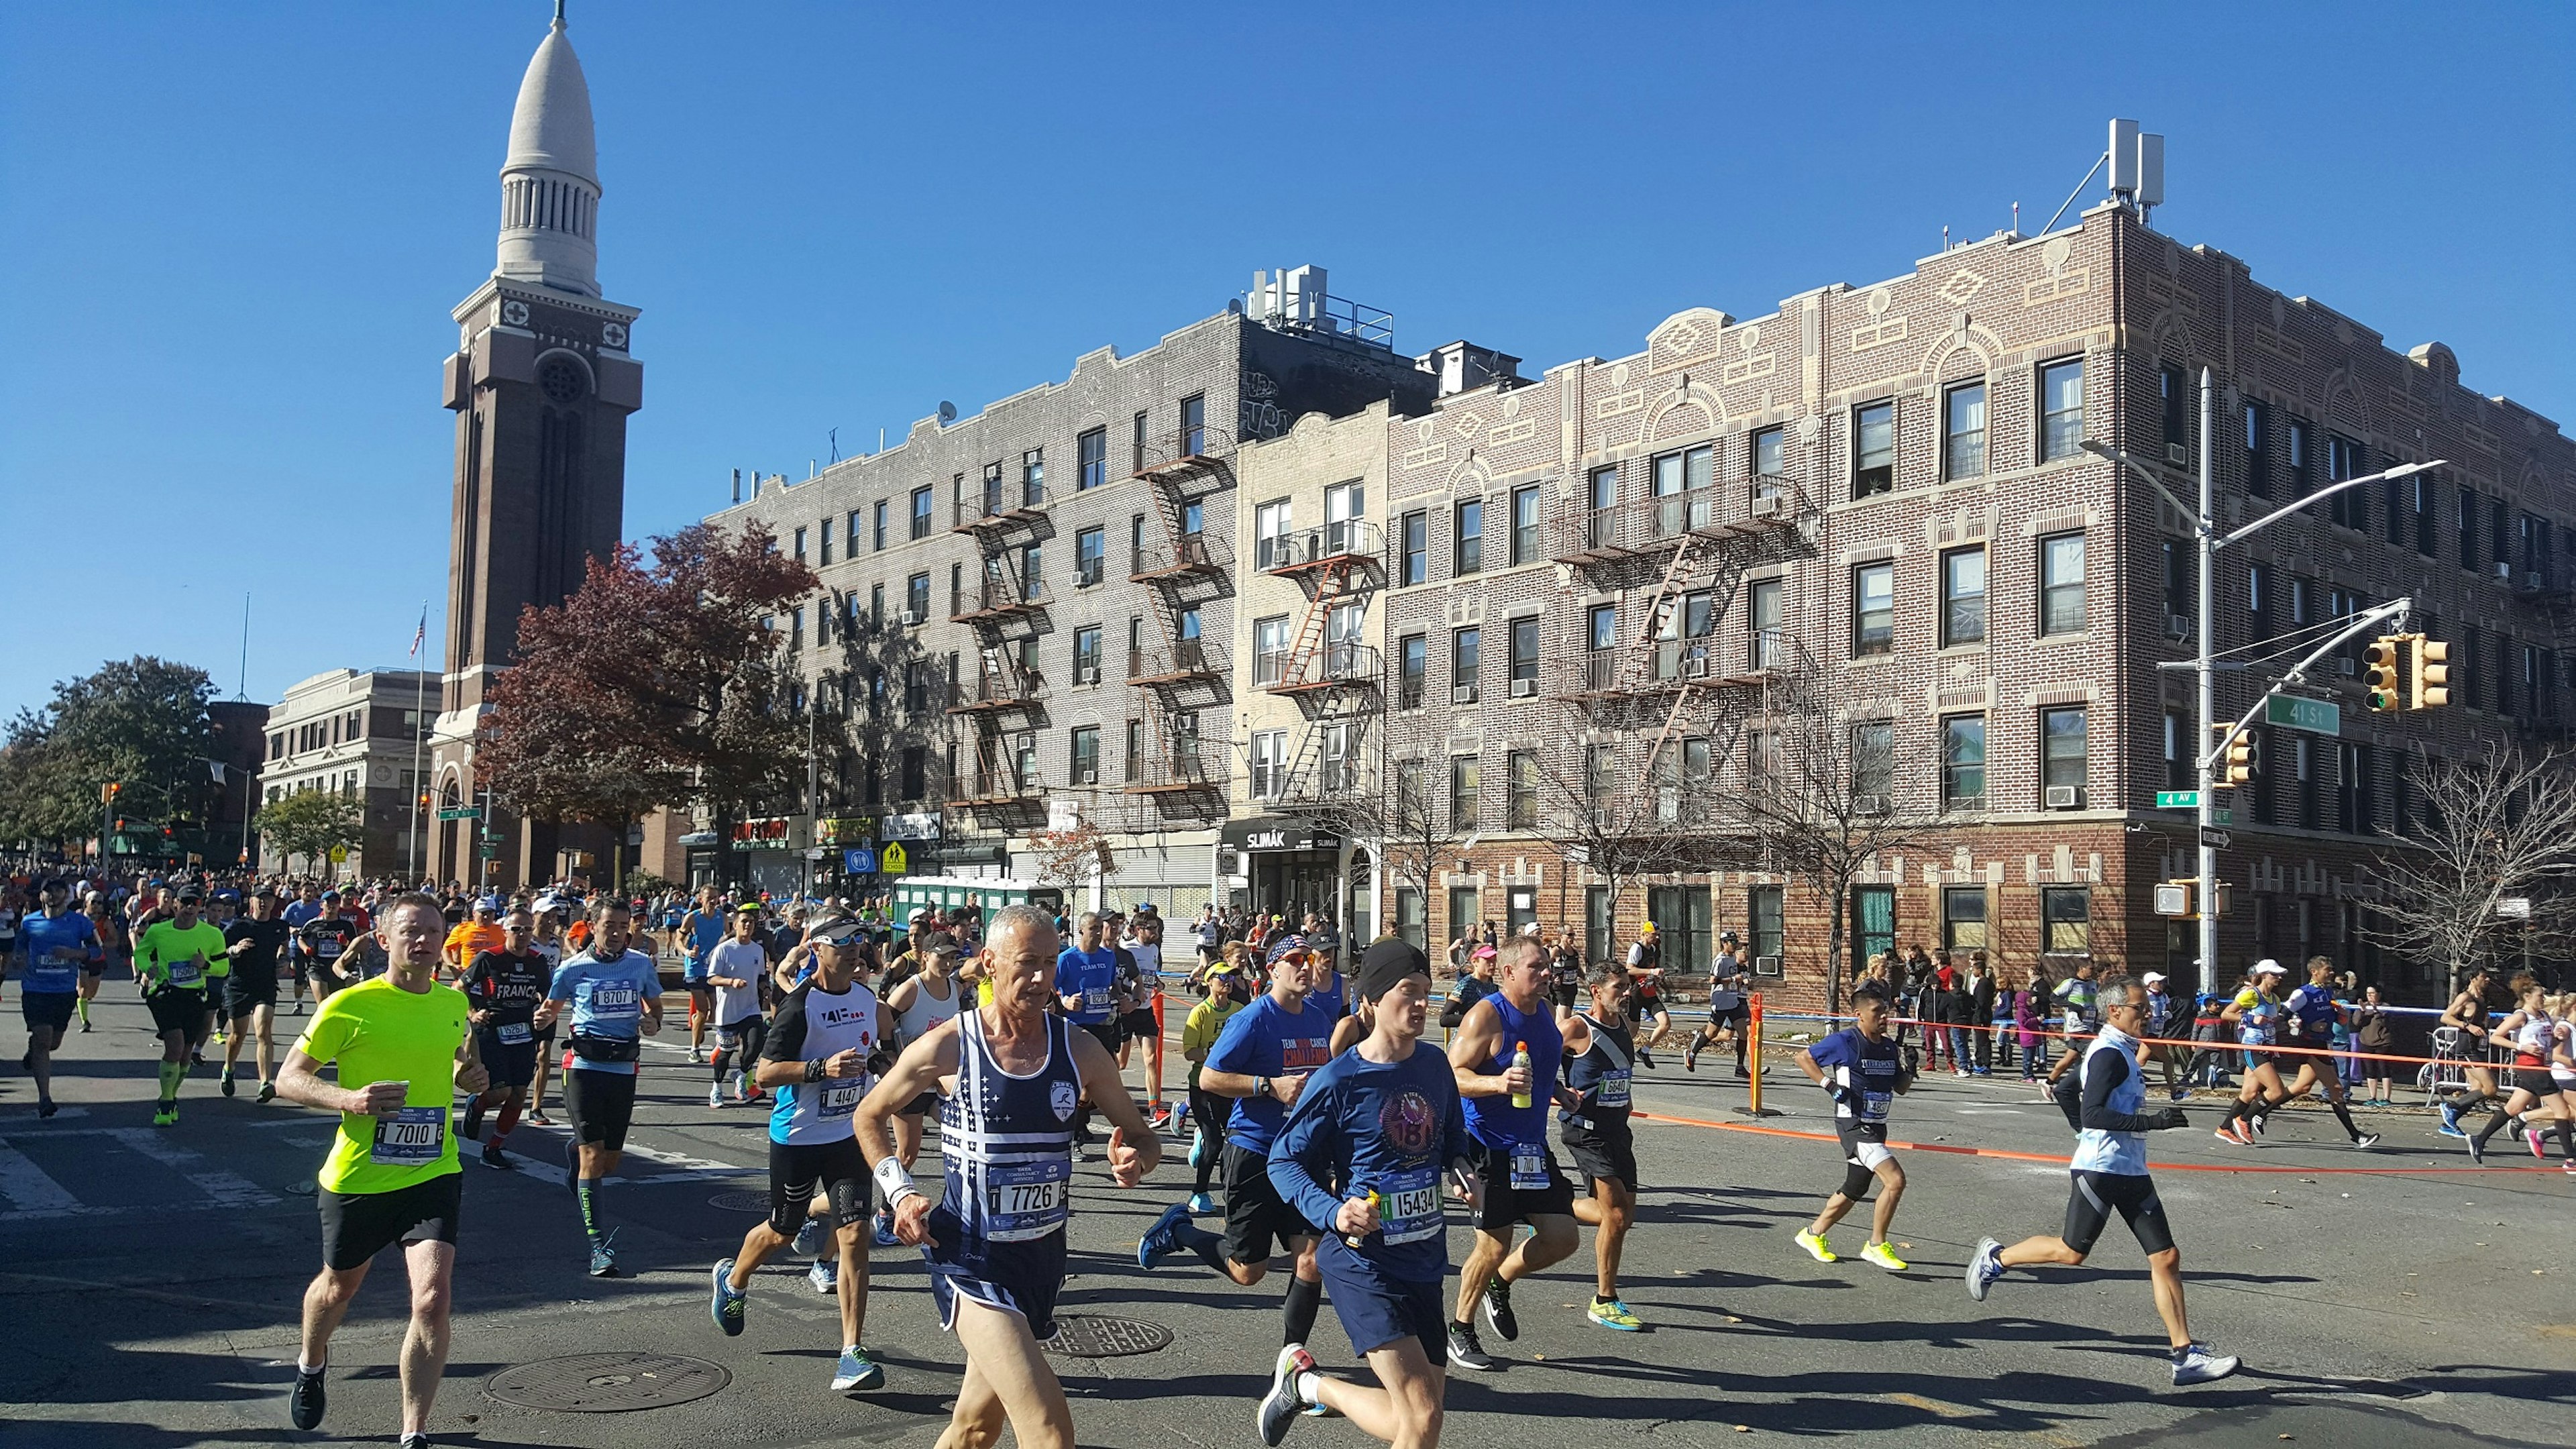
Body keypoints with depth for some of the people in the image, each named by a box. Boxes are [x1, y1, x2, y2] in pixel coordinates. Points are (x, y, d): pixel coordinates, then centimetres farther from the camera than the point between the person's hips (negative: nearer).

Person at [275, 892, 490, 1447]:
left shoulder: (453, 1002, 1)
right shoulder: (350, 1006, -13)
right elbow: (289, 1078, -8)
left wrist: (470, 1074, -2)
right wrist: (349, 1099, -25)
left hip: (433, 1175, 2)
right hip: (358, 1178, -1)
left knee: (433, 1301, -14)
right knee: (339, 1288, 23)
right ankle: (311, 1365, 57)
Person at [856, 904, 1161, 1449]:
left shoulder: (1081, 1050, -1)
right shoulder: (946, 1047, -9)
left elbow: (1143, 1137, 7)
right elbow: (869, 1117, 7)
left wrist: (1135, 1160, -16)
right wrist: (900, 1192, -8)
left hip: (1045, 1254, 5)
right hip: (970, 1256, -5)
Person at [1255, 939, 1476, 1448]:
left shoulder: (1435, 1064, 4)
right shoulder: (1340, 1080, -13)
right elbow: (1284, 1160, -6)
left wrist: (1465, 1173, 0)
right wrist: (1333, 1212, -22)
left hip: (1425, 1262, 7)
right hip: (1363, 1265, -7)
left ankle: (1306, 1386, 32)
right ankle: (1304, 1381, 9)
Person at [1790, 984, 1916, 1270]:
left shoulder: (1889, 1046, 9)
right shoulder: (1844, 1041, -12)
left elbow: (1901, 1088, 18)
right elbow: (1803, 1057, -4)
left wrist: (1909, 1069, -2)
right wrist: (1829, 1085, -13)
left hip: (1876, 1127, 8)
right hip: (1854, 1125, -8)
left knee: (1854, 1190, 17)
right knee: (1895, 1179, -20)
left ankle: (1813, 1234, 36)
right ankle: (1876, 1246, -6)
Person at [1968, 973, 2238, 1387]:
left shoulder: (2122, 1051, 16)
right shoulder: (2110, 1054, -15)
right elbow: (2091, 1114, -24)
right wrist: (2152, 1122, -27)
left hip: (2131, 1171, 9)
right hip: (2101, 1169, -9)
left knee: (2166, 1257, 2)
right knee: (2072, 1251, -1)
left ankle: (2185, 1355, 3)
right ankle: (1995, 1258, 20)